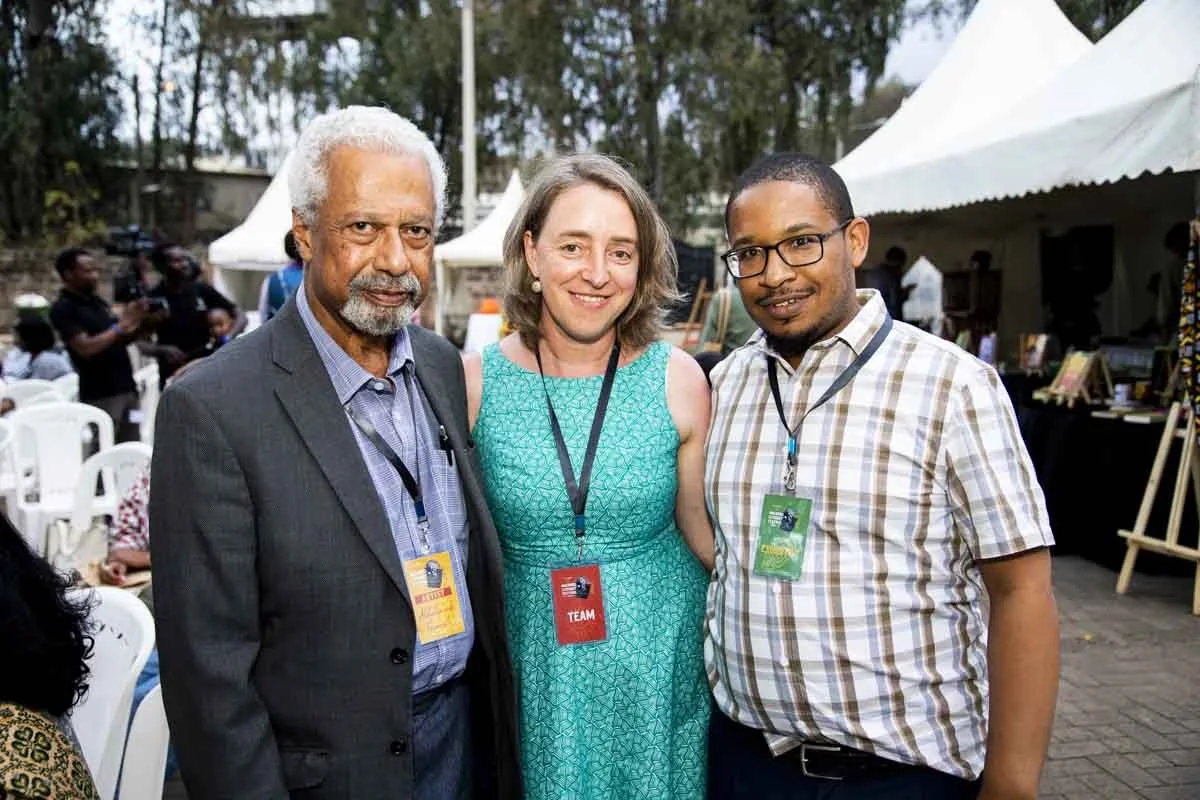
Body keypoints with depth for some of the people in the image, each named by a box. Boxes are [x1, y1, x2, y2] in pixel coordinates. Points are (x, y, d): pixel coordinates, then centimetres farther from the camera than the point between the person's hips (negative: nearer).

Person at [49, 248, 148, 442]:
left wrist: (139, 325, -2)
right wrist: (121, 325, -17)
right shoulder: (63, 309, -8)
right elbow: (85, 348, -19)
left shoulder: (97, 301, 14)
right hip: (100, 395, -7)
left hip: (127, 389, 7)